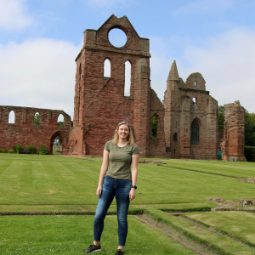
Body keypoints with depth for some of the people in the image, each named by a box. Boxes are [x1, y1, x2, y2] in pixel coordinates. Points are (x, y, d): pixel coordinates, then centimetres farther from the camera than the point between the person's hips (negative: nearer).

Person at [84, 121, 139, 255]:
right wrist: (99, 184, 0)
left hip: (124, 184, -2)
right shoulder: (109, 144, 3)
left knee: (122, 219, 6)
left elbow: (134, 169, -5)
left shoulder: (133, 147, -3)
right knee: (98, 216, 4)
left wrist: (133, 188, -10)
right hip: (108, 182, 2)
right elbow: (104, 165, 3)